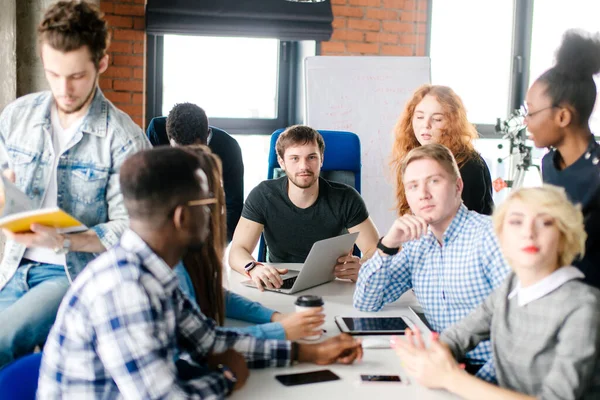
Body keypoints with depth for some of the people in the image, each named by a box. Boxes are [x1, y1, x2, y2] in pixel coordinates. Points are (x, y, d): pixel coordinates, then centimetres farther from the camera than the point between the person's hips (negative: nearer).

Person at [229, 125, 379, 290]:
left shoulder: (345, 198, -12)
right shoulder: (262, 196, -12)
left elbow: (376, 250, -12)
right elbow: (237, 251, -15)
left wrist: (362, 268, -38)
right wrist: (253, 268, -41)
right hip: (279, 286, -2)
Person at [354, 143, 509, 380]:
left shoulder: (490, 235, -10)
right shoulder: (416, 245, 10)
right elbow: (365, 304, 9)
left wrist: (483, 378, -24)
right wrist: (387, 245, -4)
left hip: (488, 372, -6)